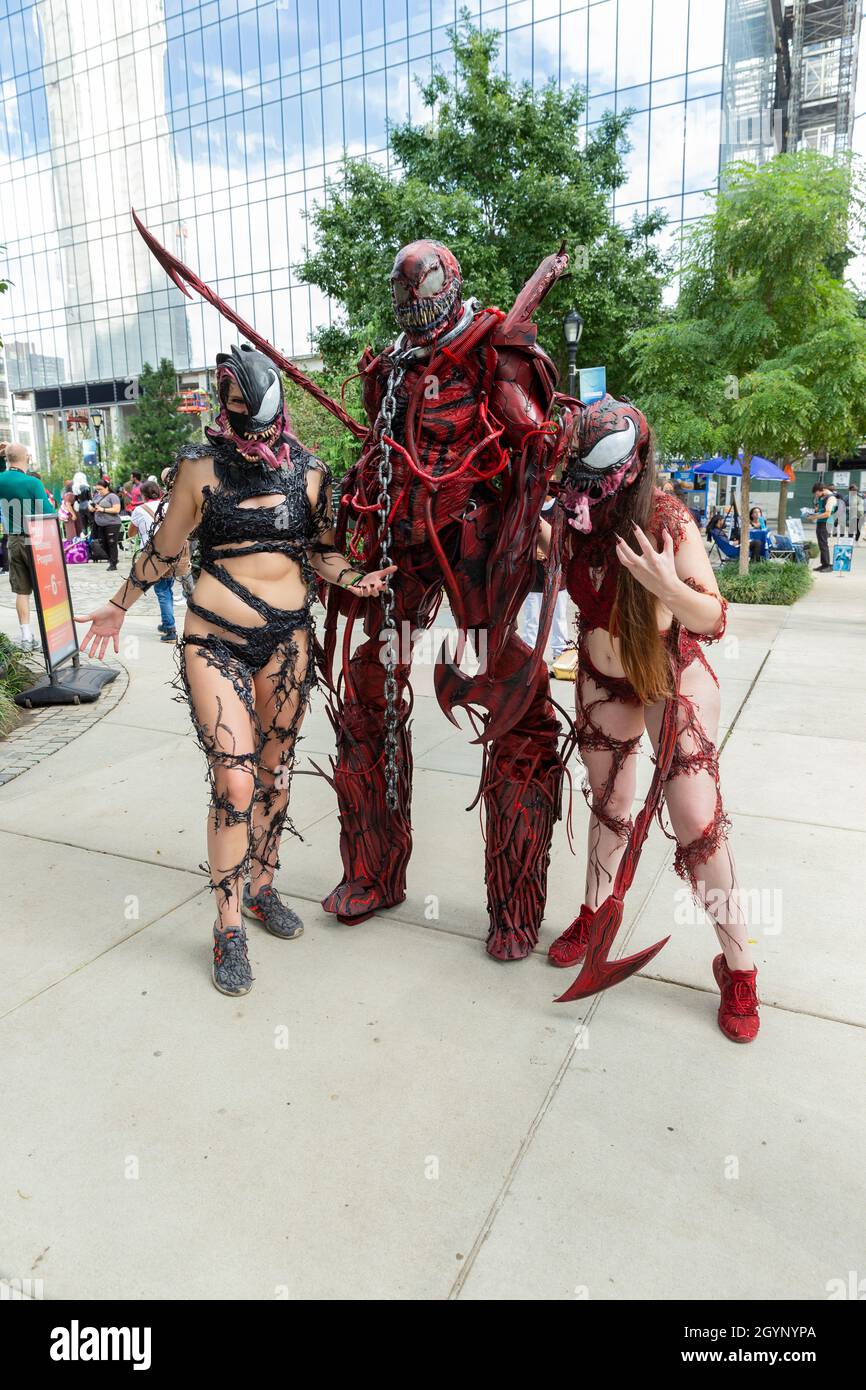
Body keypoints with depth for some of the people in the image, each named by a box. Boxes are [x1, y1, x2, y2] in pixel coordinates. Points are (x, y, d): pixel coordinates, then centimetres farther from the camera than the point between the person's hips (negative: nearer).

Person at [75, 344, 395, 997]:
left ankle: (262, 887, 32)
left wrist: (359, 578, -8)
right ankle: (230, 929, 5)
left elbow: (320, 552, 11)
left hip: (288, 637, 3)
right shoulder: (201, 468, -2)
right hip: (215, 640, -3)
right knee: (234, 780, -11)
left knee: (274, 770, 12)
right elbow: (164, 550, 8)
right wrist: (119, 606, 16)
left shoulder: (310, 472, 5)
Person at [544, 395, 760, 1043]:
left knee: (697, 822, -4)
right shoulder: (572, 520, -12)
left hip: (674, 681, -4)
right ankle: (600, 909, 41)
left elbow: (715, 618, -21)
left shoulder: (668, 518, -22)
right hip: (602, 681, 4)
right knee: (608, 804, 17)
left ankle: (739, 968, 13)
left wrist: (667, 585, -40)